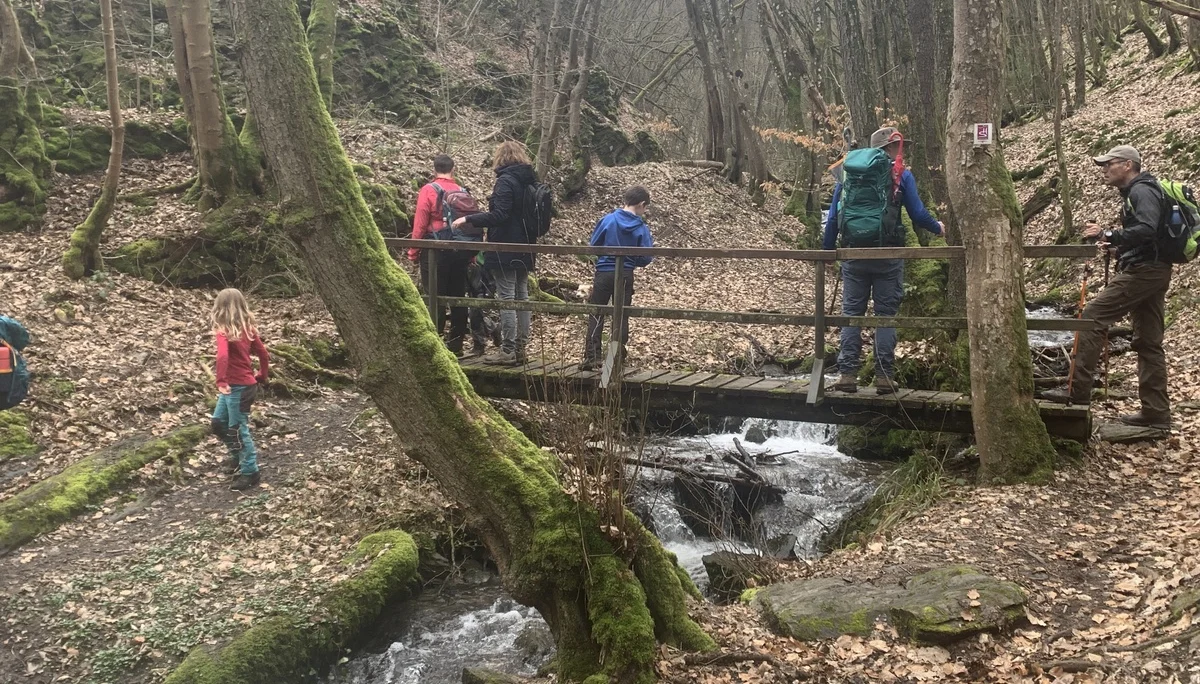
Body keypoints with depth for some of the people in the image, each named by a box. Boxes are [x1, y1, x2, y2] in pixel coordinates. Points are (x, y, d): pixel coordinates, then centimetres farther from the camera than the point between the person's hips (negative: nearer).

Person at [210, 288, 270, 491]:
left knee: (238, 429, 4)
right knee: (218, 422, 23)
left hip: (237, 387, -8)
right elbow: (264, 354, 9)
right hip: (246, 384, 8)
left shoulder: (224, 332, -18)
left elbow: (222, 357, -35)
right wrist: (261, 378, 20)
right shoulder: (247, 328, 4)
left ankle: (250, 473, 14)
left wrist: (221, 382, -30)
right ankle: (239, 455, 38)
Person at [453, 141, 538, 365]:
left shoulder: (505, 181, -13)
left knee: (506, 298, -6)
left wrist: (468, 219, -17)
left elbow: (499, 215, -21)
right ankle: (520, 348, 16)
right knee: (522, 297, 11)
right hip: (524, 250, 8)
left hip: (505, 250, -8)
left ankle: (507, 351, -4)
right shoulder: (530, 181, 12)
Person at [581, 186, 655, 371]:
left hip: (603, 273, 0)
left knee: (596, 315, 6)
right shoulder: (642, 228, -7)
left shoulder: (608, 219, -6)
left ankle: (591, 357, -1)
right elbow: (645, 259, -6)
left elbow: (593, 244, 0)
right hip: (626, 276, 0)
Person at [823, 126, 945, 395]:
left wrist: (827, 251, 15)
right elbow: (918, 214, -1)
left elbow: (832, 218, 7)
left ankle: (847, 374, 2)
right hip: (887, 254, -2)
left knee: (851, 313, 7)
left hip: (853, 254, 3)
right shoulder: (901, 174, 0)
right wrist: (938, 228, 19)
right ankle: (884, 376, 2)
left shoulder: (847, 173, 10)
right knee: (886, 314, 4)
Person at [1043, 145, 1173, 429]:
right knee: (1148, 342, 9)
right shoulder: (1134, 193, 22)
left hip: (1142, 271, -11)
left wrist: (1108, 234, -28)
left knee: (1092, 317, -13)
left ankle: (1078, 391, -14)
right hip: (1150, 271, 11)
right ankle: (1156, 412, 10)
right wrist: (1117, 244, 13)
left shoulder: (1142, 191, -11)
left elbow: (1147, 230, -27)